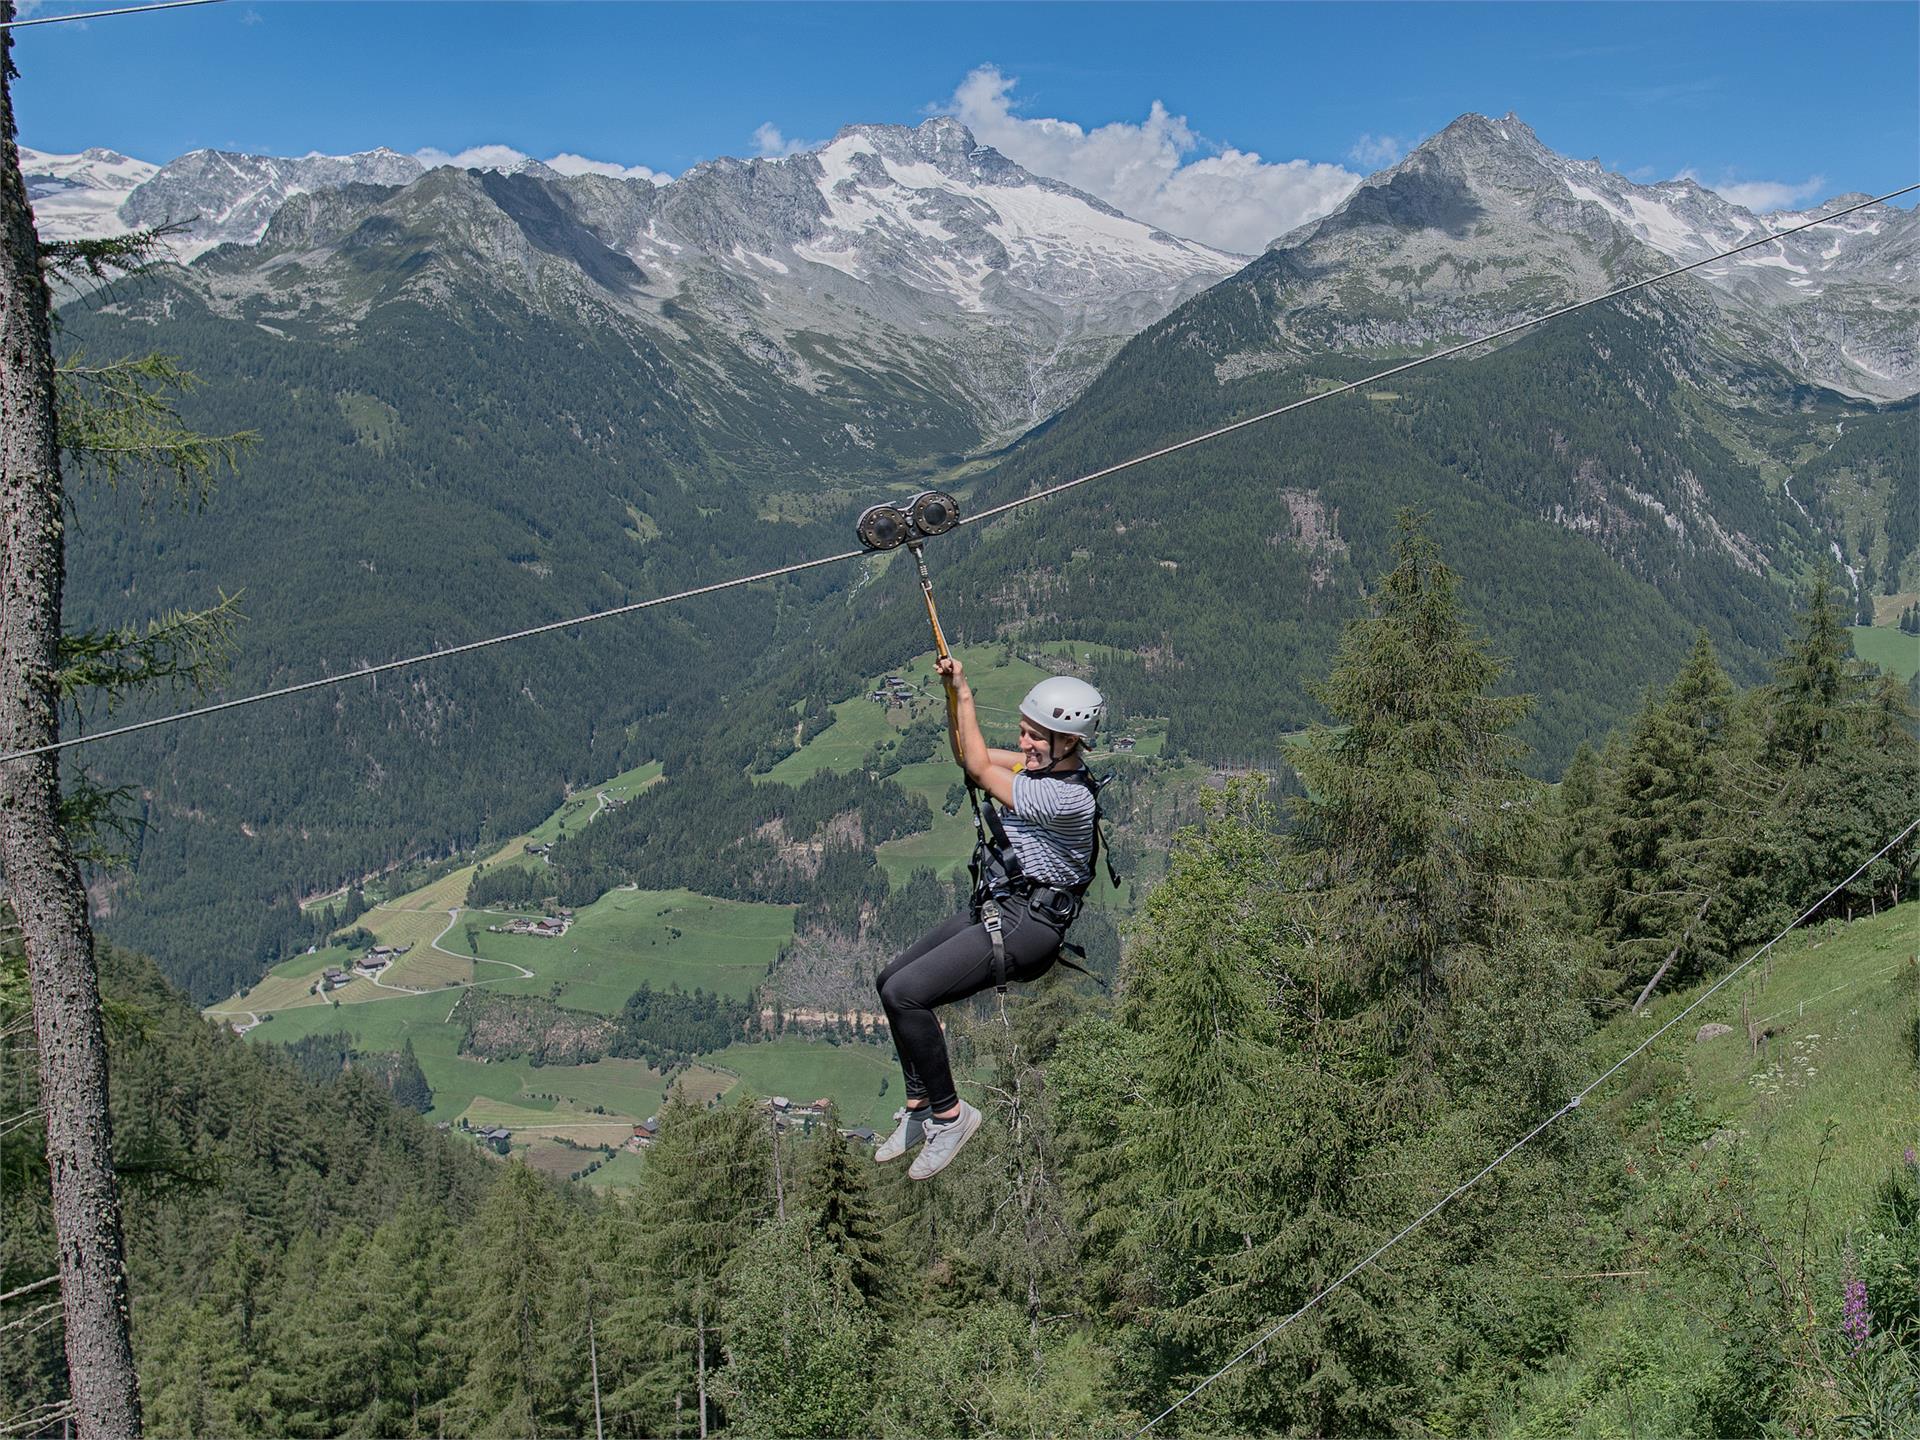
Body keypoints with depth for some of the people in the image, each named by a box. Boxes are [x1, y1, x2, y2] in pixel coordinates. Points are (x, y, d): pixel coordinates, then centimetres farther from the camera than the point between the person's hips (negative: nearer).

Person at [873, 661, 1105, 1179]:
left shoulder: (1069, 798, -24)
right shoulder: (1045, 765, 4)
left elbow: (978, 769, -17)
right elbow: (968, 755, 15)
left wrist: (965, 693, -7)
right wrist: (953, 691, 0)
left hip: (1029, 927, -10)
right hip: (998, 906, 10)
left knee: (904, 994, -21)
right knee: (891, 981, 9)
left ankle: (948, 1114, -5)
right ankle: (919, 1108, 18)